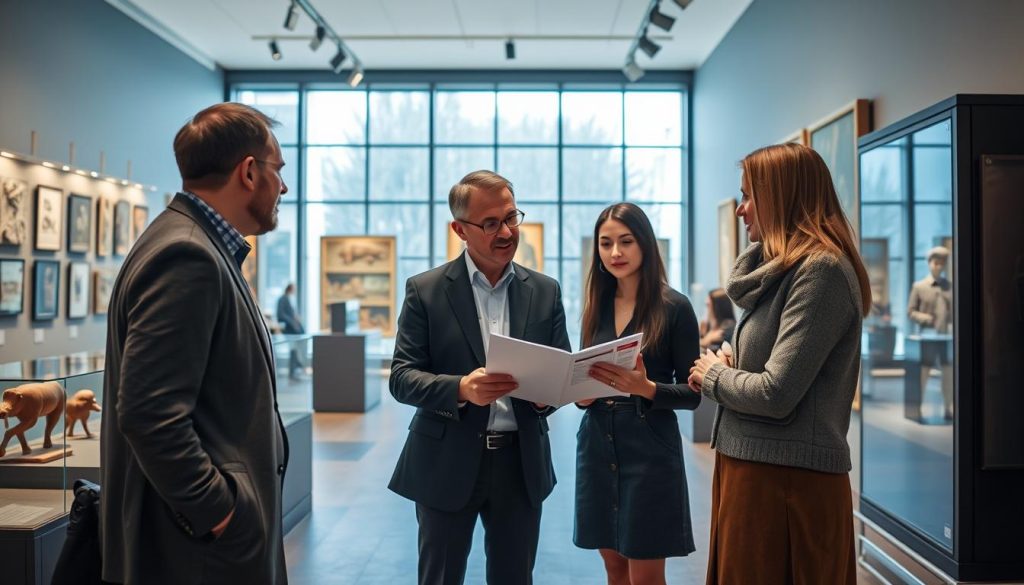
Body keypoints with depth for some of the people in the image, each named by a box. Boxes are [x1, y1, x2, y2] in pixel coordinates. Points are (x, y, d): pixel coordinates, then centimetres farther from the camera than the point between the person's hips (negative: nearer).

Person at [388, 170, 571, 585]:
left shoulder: (545, 291, 5)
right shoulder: (425, 290, -4)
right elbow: (402, 378, -7)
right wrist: (461, 389, -25)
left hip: (522, 462, 3)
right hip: (448, 463, -2)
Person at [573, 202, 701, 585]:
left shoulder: (674, 307, -7)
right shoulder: (596, 305, 8)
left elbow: (692, 393, -7)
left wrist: (646, 388, -25)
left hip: (650, 448, -5)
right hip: (597, 445, 5)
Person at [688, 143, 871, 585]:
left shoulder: (821, 270, -16)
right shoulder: (783, 269, 13)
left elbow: (776, 394, -22)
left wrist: (714, 375, -4)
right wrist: (729, 366, 0)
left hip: (788, 480, -9)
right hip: (750, 466, 9)